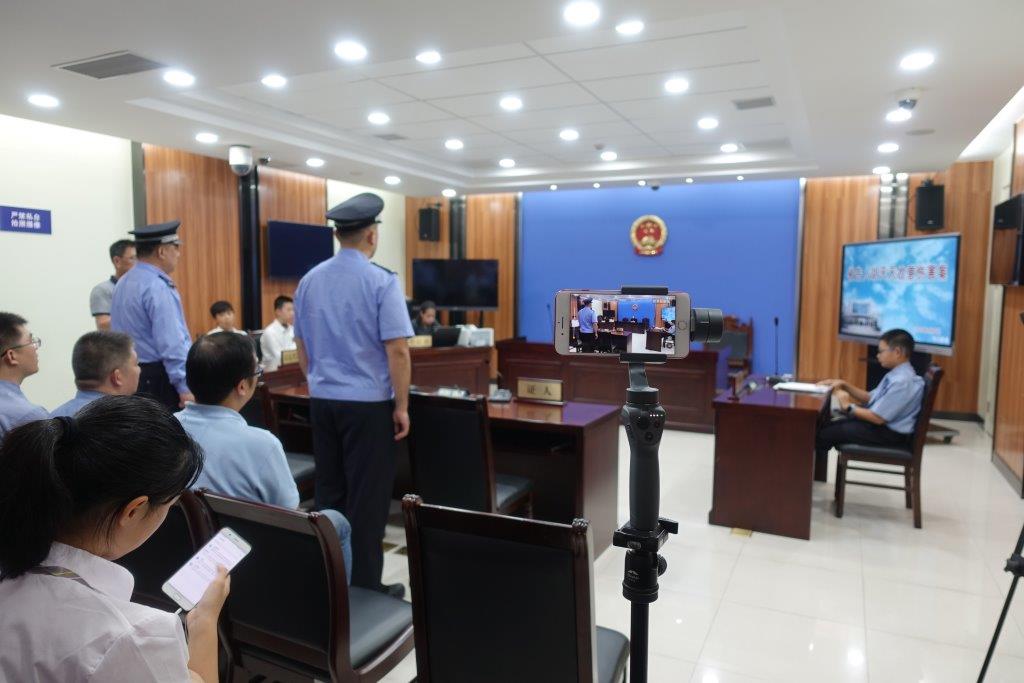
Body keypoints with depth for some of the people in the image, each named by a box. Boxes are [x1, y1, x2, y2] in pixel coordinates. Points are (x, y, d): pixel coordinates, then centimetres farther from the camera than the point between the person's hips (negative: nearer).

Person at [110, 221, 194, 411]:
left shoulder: (124, 283, 12)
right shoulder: (158, 287, -17)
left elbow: (121, 333, 18)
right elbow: (172, 344, -23)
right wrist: (186, 387, -23)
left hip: (130, 376, 10)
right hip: (159, 380, -10)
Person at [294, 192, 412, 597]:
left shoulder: (309, 281, 6)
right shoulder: (382, 282, -12)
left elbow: (302, 348, 12)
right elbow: (397, 350, -15)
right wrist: (402, 406, -7)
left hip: (322, 401, 6)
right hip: (368, 403, -6)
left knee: (329, 491, 14)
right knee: (367, 497, 3)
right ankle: (363, 584, 11)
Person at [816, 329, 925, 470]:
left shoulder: (903, 381, -24)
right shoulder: (896, 375, 7)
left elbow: (878, 418, -25)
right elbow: (870, 398, 16)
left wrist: (848, 407, -13)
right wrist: (845, 385, 6)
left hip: (890, 433, -10)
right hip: (881, 425, 10)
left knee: (823, 433, -12)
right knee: (824, 426, 7)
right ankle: (817, 471, 8)